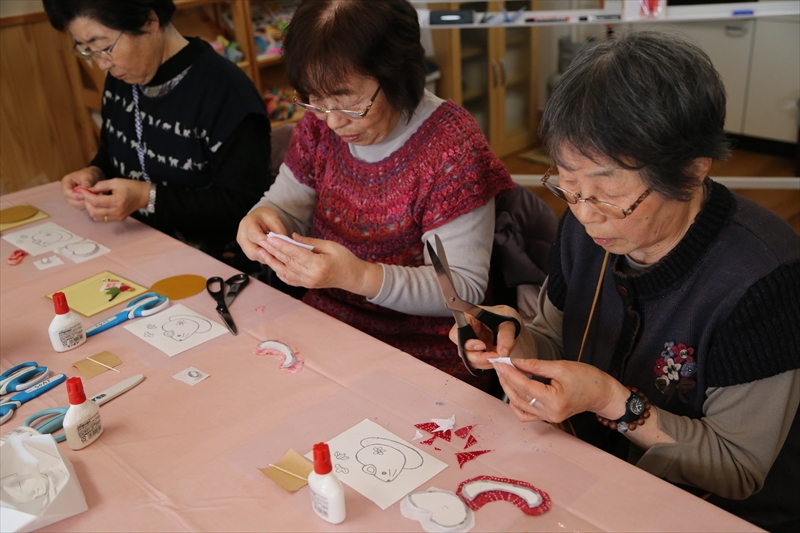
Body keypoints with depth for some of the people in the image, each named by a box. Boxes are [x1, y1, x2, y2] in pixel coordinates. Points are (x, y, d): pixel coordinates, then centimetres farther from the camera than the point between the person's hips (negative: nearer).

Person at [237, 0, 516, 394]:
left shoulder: (452, 145, -16)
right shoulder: (320, 123, 2)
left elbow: (464, 288, -17)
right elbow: (285, 206, 11)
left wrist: (360, 277, -32)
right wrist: (262, 221, -14)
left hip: (423, 354, -3)